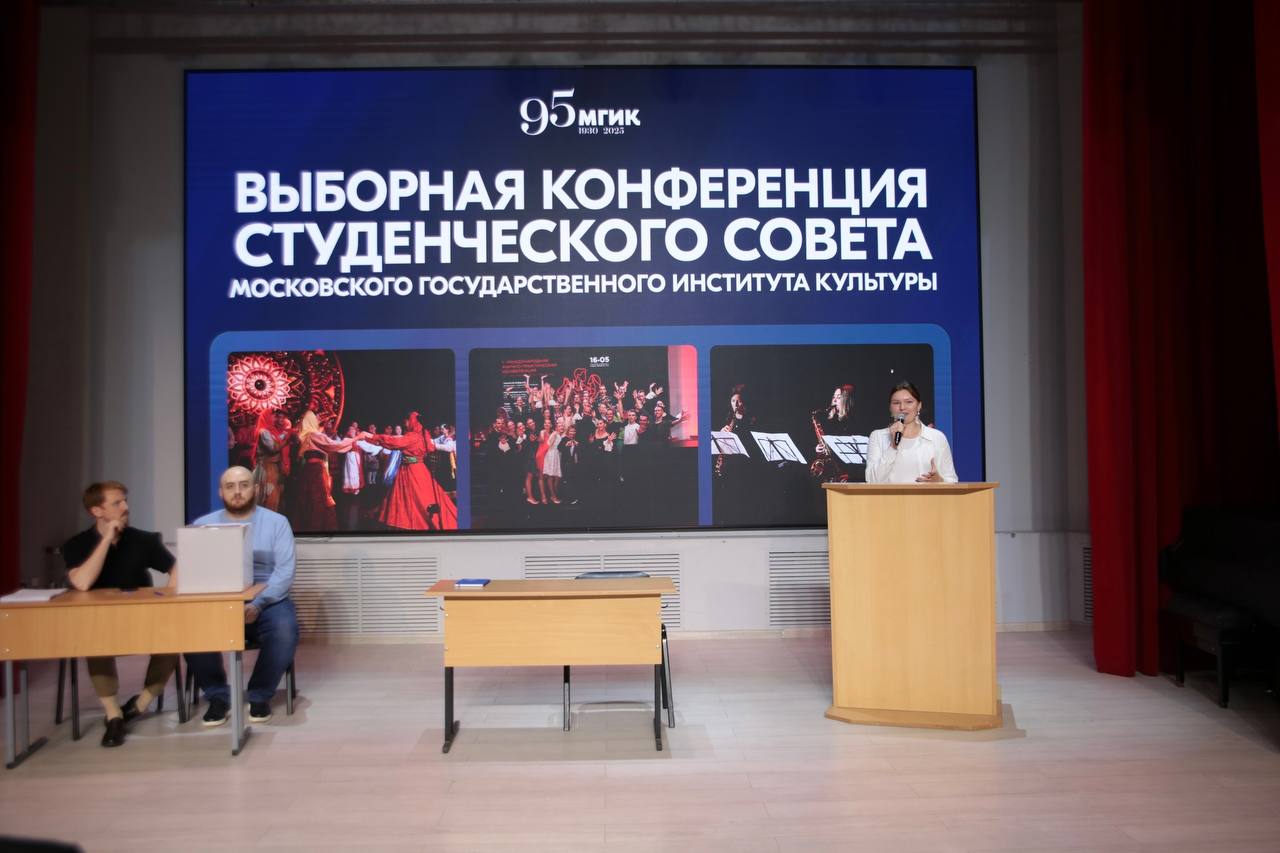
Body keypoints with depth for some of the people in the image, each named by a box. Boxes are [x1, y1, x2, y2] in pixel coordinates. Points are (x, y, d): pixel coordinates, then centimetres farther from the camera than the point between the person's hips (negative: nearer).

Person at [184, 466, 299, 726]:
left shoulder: (276, 522, 5)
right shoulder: (203, 525, 11)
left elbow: (285, 571, -5)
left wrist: (258, 604, -21)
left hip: (267, 602, -1)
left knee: (285, 629, -32)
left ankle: (259, 695, -7)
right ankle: (218, 696, -8)